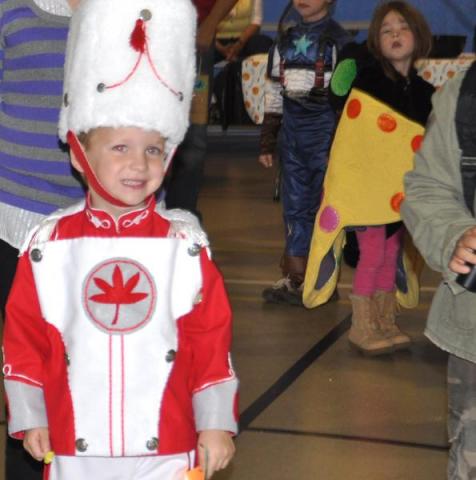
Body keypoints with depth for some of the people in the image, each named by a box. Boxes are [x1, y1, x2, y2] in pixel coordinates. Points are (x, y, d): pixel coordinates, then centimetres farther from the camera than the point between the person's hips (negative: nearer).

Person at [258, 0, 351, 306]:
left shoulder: (338, 40, -3)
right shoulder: (285, 41, 14)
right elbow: (274, 94, 17)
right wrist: (267, 142, 14)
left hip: (324, 128, -5)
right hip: (292, 127, 6)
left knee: (323, 204, -2)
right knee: (294, 203, 8)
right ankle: (295, 277, 15)